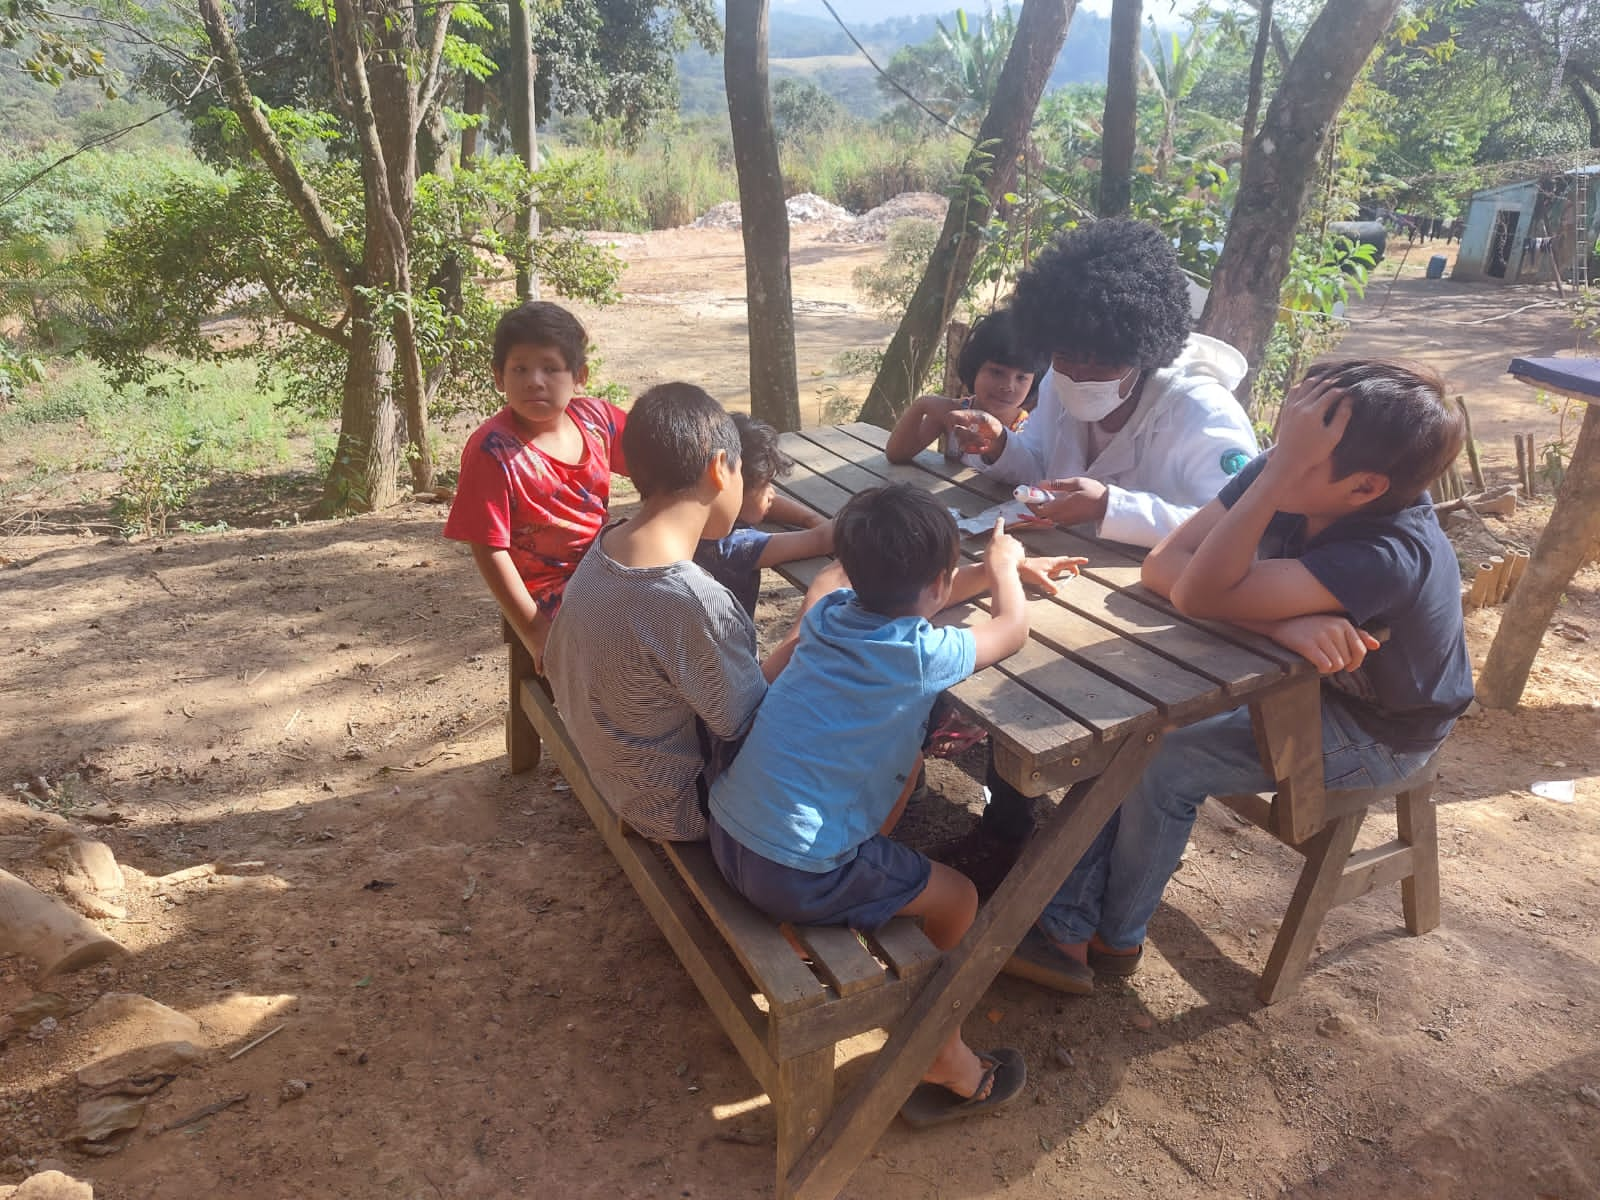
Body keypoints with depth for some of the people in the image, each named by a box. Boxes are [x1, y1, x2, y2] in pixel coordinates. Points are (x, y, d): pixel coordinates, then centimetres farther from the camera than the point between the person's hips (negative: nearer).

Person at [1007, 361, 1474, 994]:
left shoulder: (1387, 555, -37)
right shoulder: (1283, 482, -18)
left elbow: (1202, 596, -41)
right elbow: (1163, 564, -23)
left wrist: (1281, 470, -45)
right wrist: (1281, 623, -36)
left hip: (1375, 733, -7)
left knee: (1165, 762, -20)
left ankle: (1115, 937, 6)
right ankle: (1066, 929, -3)